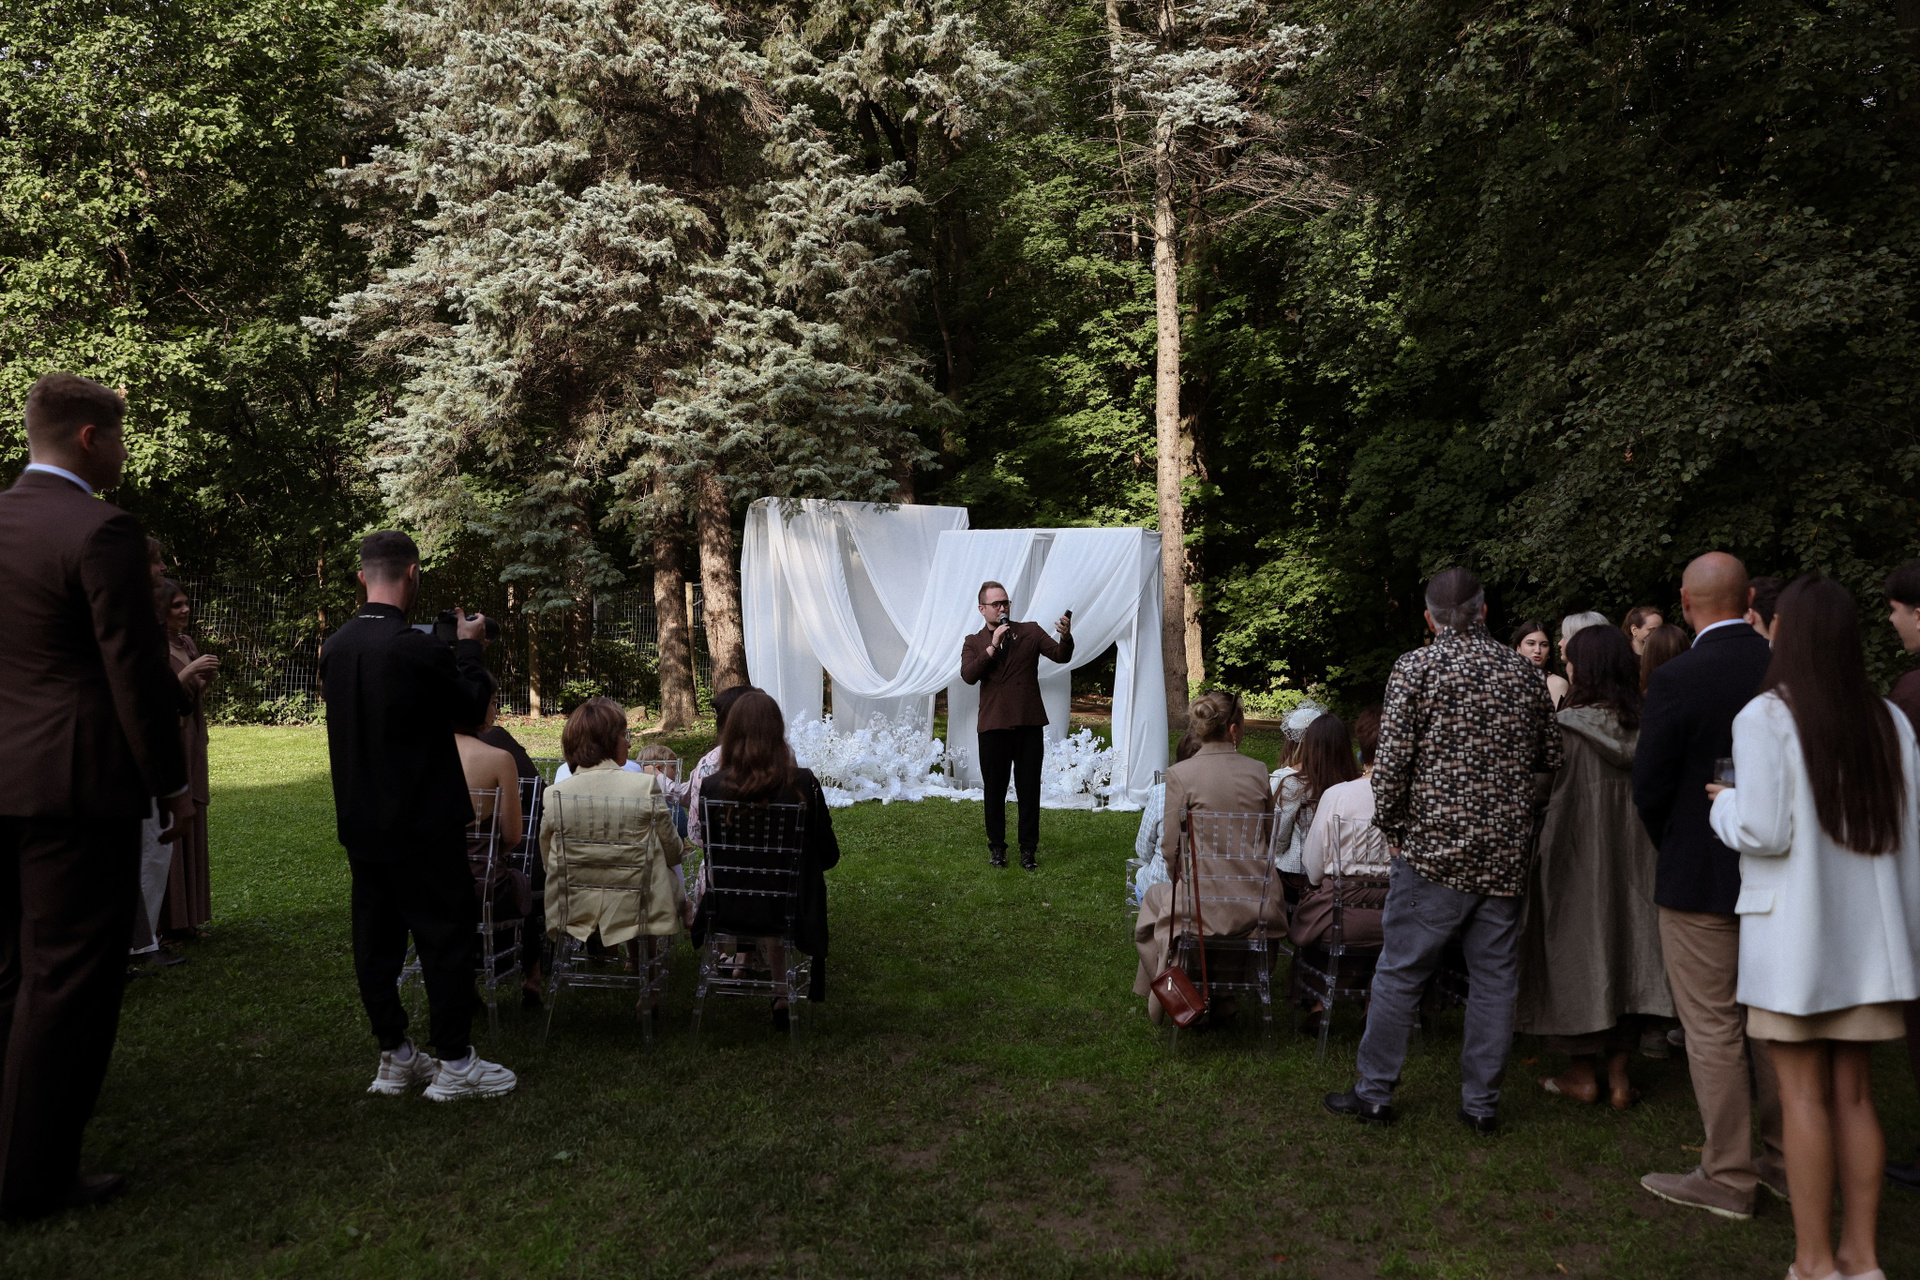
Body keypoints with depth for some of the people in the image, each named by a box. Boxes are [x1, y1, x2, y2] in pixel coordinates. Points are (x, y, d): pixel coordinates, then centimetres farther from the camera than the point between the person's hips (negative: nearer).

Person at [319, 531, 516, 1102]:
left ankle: (394, 1057, 24)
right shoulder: (417, 650, -21)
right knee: (447, 938, 3)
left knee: (376, 941, 13)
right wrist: (469, 648, 7)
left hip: (362, 825, 7)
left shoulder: (334, 648, 2)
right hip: (423, 823, -7)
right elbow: (471, 707, -7)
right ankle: (454, 1064, 9)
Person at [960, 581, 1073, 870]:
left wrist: (1065, 637, -24)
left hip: (1029, 724, 0)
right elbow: (968, 675, -9)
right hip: (993, 726, 0)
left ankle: (1029, 849, 12)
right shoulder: (974, 642, 8)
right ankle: (997, 847, 21)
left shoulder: (1030, 632, 8)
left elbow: (1061, 656, -3)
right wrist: (993, 646, -15)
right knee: (994, 790, 8)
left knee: (1029, 790, 3)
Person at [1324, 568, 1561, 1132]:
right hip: (1506, 852, 4)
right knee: (1494, 976, 11)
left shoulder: (1416, 667, -7)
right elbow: (1550, 758, 14)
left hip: (1435, 849, -4)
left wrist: (1389, 823, 1)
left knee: (1399, 973, 5)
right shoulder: (1525, 672, 6)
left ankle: (1374, 1092, 13)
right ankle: (1481, 1102, 18)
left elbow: (1392, 759, -12)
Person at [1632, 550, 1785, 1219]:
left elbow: (1648, 788, -14)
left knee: (1713, 1028, 4)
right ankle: (1787, 1158, 31)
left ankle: (1727, 1177, 13)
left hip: (1700, 881, -6)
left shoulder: (1676, 680, -18)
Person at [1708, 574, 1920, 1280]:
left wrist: (1725, 802, 4)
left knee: (1804, 1097, 3)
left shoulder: (1765, 716, -12)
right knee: (1854, 1094, 12)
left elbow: (1763, 831, -18)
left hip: (1793, 932, -5)